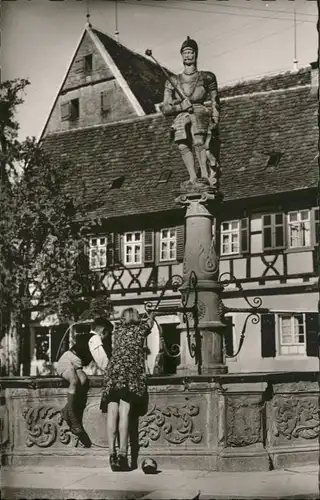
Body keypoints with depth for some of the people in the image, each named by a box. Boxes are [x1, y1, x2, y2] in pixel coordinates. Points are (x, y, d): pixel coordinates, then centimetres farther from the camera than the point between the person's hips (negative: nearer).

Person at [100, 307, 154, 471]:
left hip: (113, 371, 3)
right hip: (131, 372, -3)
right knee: (124, 413, -14)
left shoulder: (118, 328, 24)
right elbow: (150, 322, 41)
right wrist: (150, 316, 65)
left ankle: (112, 453, -12)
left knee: (112, 413, -4)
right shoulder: (141, 328, 17)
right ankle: (122, 453, -23)